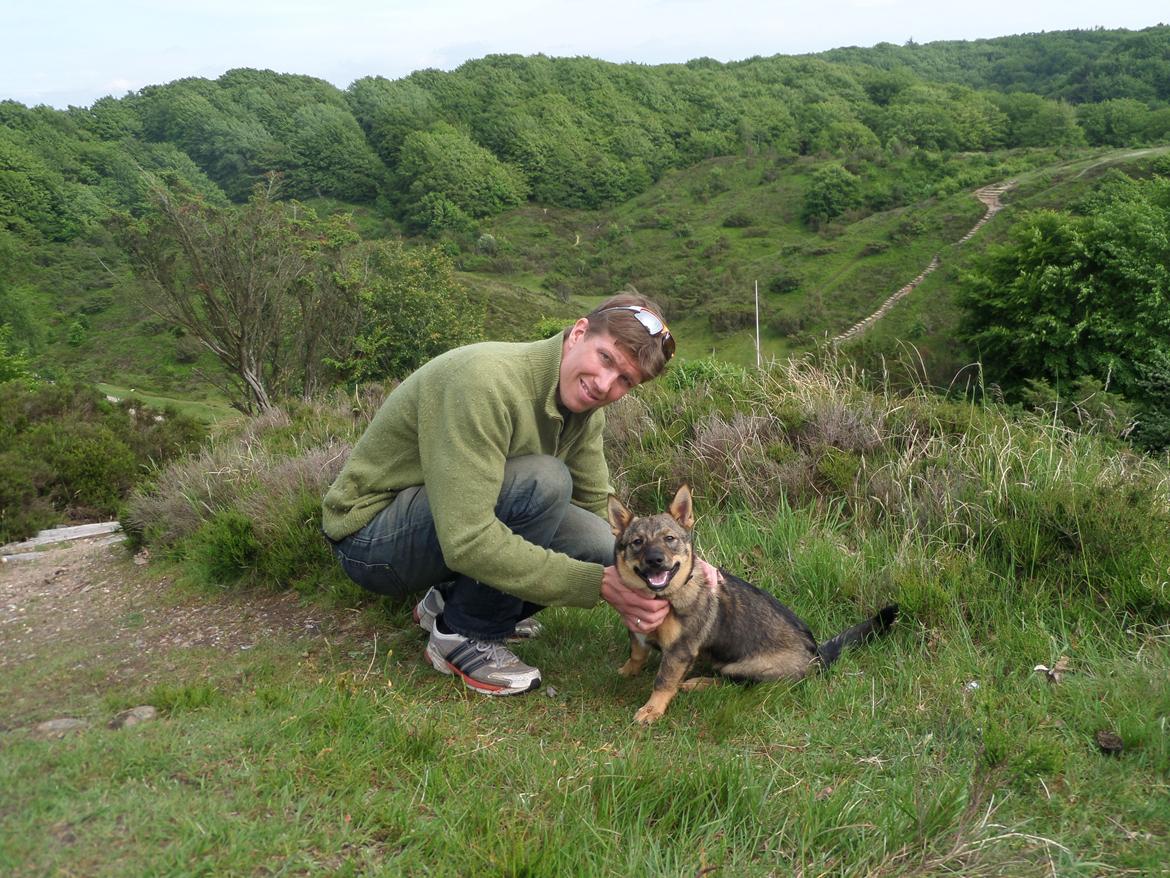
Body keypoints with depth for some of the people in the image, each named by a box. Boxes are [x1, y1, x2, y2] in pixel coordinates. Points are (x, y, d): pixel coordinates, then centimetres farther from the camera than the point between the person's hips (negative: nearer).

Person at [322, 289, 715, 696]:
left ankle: (449, 601, 8)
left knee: (600, 545, -13)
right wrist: (599, 583, -32)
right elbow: (467, 543, -36)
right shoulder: (486, 381, -31)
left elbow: (599, 509, 3)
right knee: (543, 481, -30)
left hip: (458, 525, 8)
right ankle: (462, 635, -10)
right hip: (370, 534, -8)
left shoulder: (583, 406, -3)